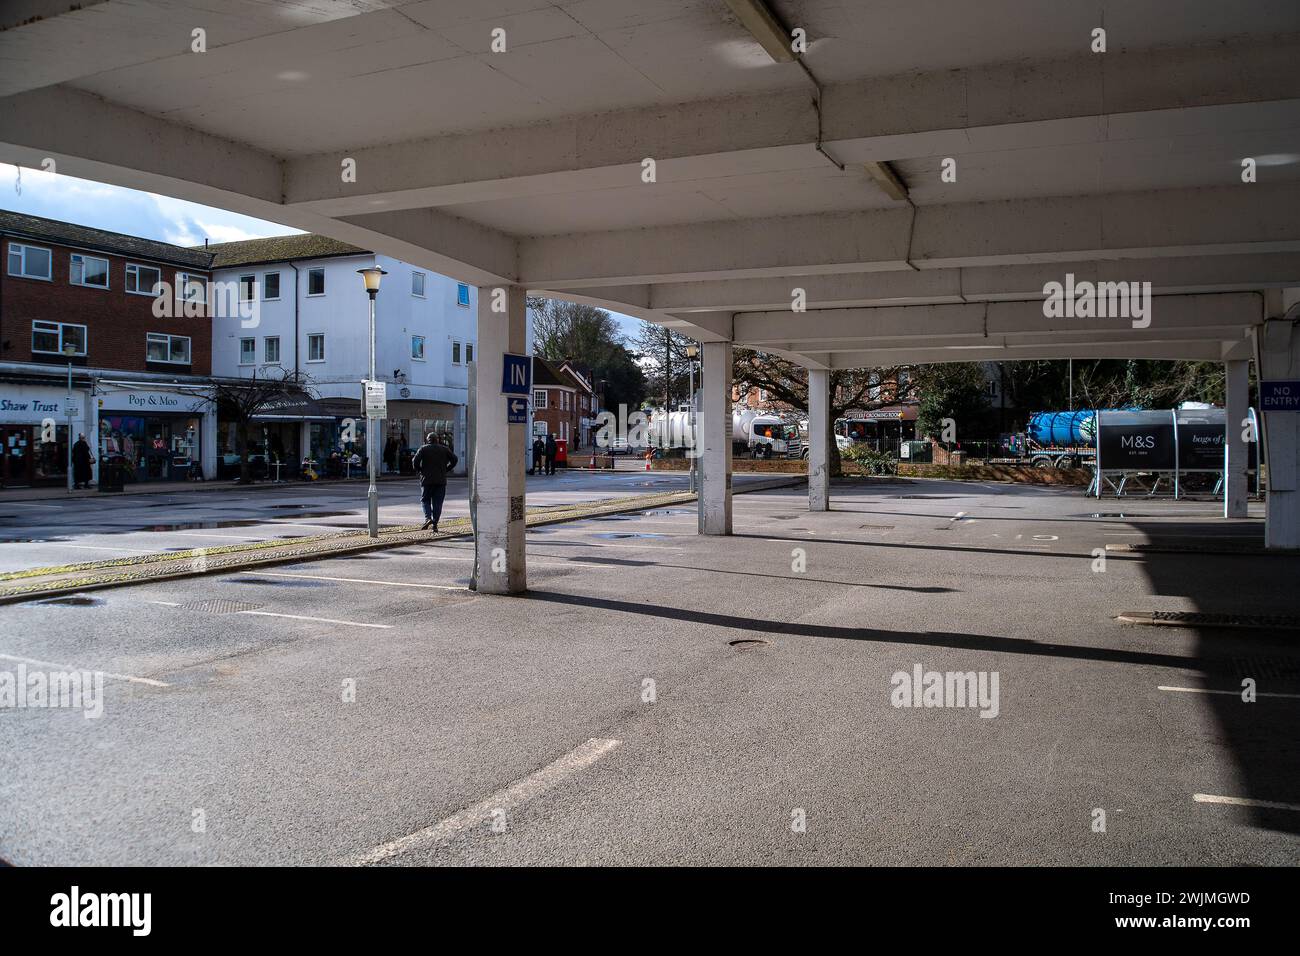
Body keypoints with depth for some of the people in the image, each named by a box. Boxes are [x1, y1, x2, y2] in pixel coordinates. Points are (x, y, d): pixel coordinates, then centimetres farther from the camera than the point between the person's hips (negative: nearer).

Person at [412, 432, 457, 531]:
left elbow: (415, 461, -11)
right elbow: (454, 459, 4)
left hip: (427, 479, -2)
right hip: (441, 480, 2)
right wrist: (446, 469, 10)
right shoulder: (444, 449, 8)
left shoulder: (423, 449, 0)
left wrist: (418, 471, 4)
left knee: (425, 500, 10)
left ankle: (428, 518, -12)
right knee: (437, 502, 5)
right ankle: (435, 524, 2)